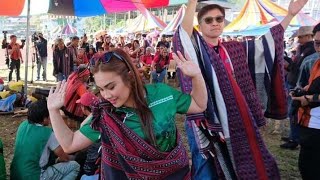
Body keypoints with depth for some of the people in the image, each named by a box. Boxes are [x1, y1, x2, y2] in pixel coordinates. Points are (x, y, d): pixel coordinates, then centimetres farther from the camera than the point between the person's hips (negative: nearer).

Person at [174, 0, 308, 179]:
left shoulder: (233, 49, 12)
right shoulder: (195, 47, -6)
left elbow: (266, 44, 15)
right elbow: (184, 33, -27)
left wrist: (290, 15, 11)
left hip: (234, 120, 6)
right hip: (204, 121, -6)